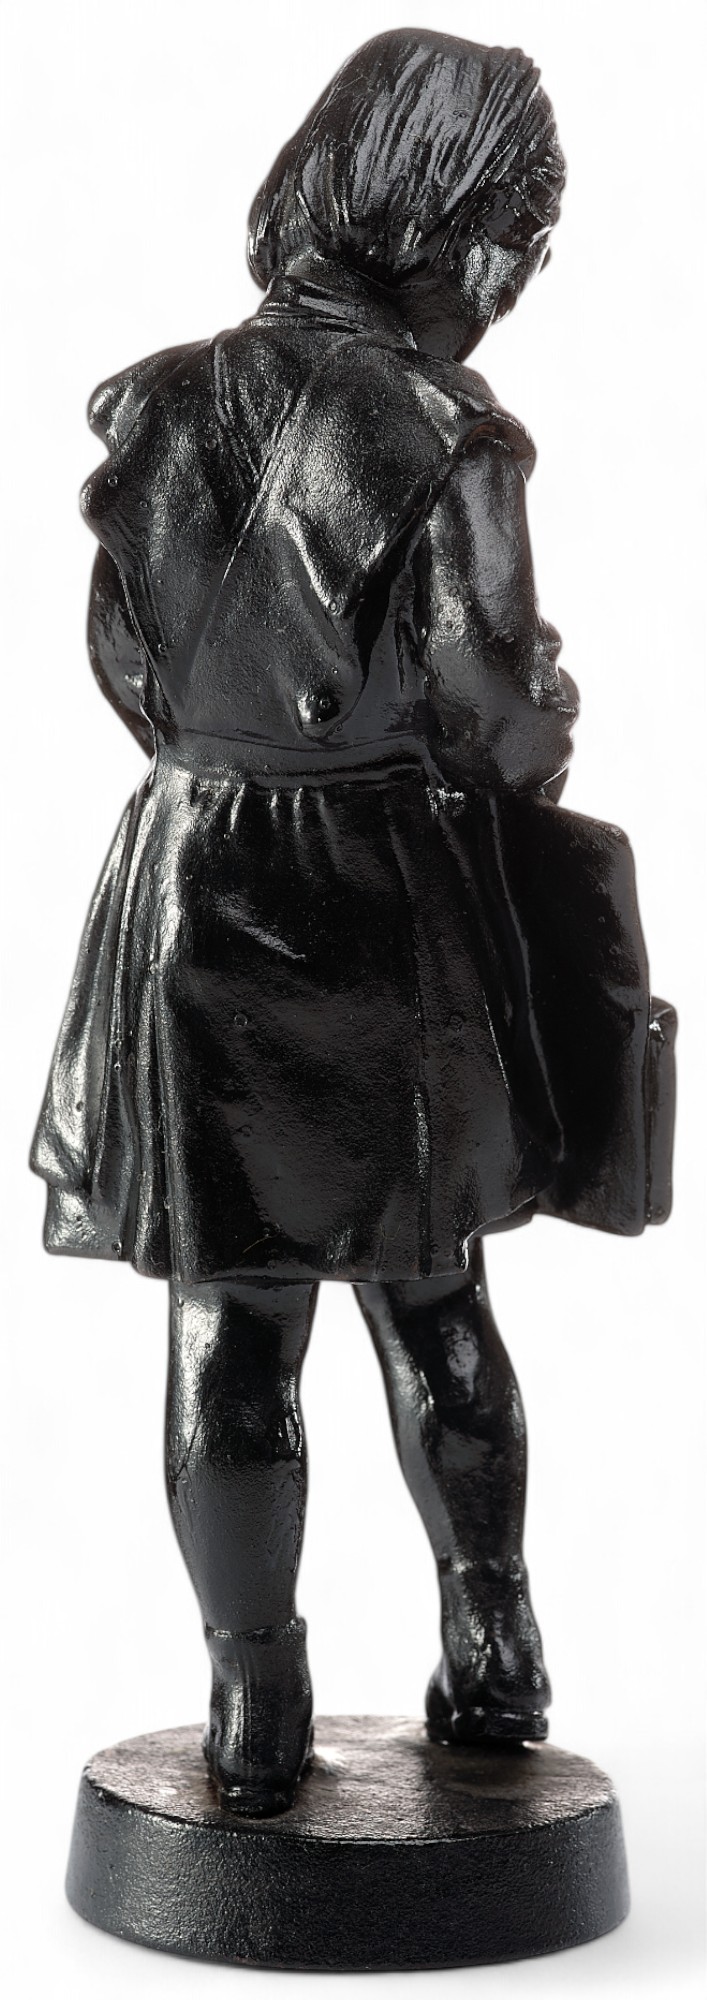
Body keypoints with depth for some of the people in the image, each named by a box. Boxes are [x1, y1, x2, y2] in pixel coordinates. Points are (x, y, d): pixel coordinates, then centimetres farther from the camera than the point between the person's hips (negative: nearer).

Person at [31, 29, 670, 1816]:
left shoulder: (160, 405, 0)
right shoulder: (447, 439, -13)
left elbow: (124, 668, 4)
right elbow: (496, 724, -14)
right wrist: (549, 713, 9)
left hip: (199, 893, 2)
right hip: (403, 905, -2)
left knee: (232, 1324, 10)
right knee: (434, 1299, 16)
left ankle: (257, 1715, 18)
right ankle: (492, 1662, 28)